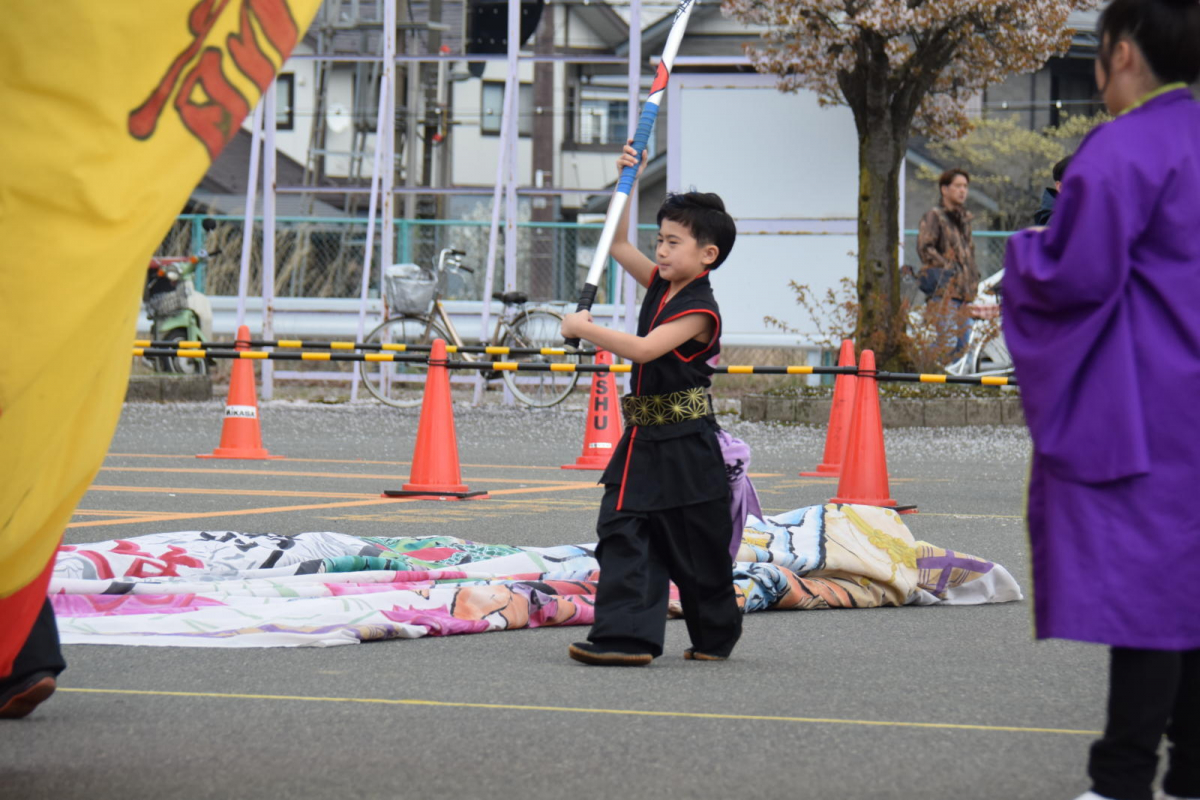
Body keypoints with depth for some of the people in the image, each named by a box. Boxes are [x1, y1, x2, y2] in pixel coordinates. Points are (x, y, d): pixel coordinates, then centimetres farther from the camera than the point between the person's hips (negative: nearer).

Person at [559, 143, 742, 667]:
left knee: (697, 546, 4)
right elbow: (618, 245, 21)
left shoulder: (699, 310, -16)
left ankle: (716, 636, 20)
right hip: (644, 437, 8)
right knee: (623, 531, -3)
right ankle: (627, 635, -5)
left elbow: (644, 349, -27)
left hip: (685, 445, -8)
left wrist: (583, 329, -19)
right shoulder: (661, 285, 9)